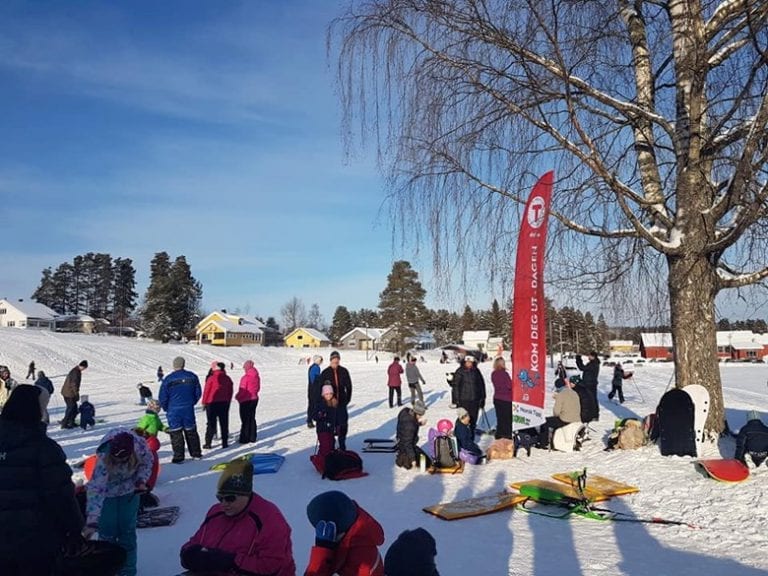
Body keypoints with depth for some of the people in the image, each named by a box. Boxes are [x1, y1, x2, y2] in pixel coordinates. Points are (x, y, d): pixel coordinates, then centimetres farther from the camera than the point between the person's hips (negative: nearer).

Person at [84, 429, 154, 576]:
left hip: (129, 491, 2)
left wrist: (141, 480, -22)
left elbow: (147, 462, -8)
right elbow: (96, 489, -42)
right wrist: (92, 522, -47)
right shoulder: (104, 458, -39)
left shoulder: (140, 446, -32)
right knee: (107, 531, 0)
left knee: (127, 530, 6)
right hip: (107, 492, -2)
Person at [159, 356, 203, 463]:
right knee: (191, 431, 16)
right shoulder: (192, 376, -2)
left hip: (173, 410, -3)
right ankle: (196, 453, 24)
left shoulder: (168, 379, -12)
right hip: (188, 409, 3)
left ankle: (178, 457, 4)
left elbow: (162, 397, -7)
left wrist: (165, 407, 10)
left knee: (176, 433, 4)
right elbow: (198, 393, 6)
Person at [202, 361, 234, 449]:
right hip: (224, 403, 3)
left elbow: (206, 391, -8)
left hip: (212, 403, -3)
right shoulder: (228, 379, 1)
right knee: (224, 424, 10)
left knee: (211, 423, 4)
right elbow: (230, 391, 8)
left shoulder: (211, 378, -12)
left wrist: (204, 402, 4)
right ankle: (225, 443, 12)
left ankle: (208, 443, 5)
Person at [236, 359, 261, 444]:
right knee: (252, 418, 15)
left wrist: (237, 397, 0)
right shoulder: (257, 376, 3)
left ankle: (245, 438, 5)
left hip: (245, 400, -7)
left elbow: (242, 390, -17)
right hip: (254, 399, 7)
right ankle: (252, 437, 20)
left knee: (245, 420, 1)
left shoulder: (245, 377, -20)